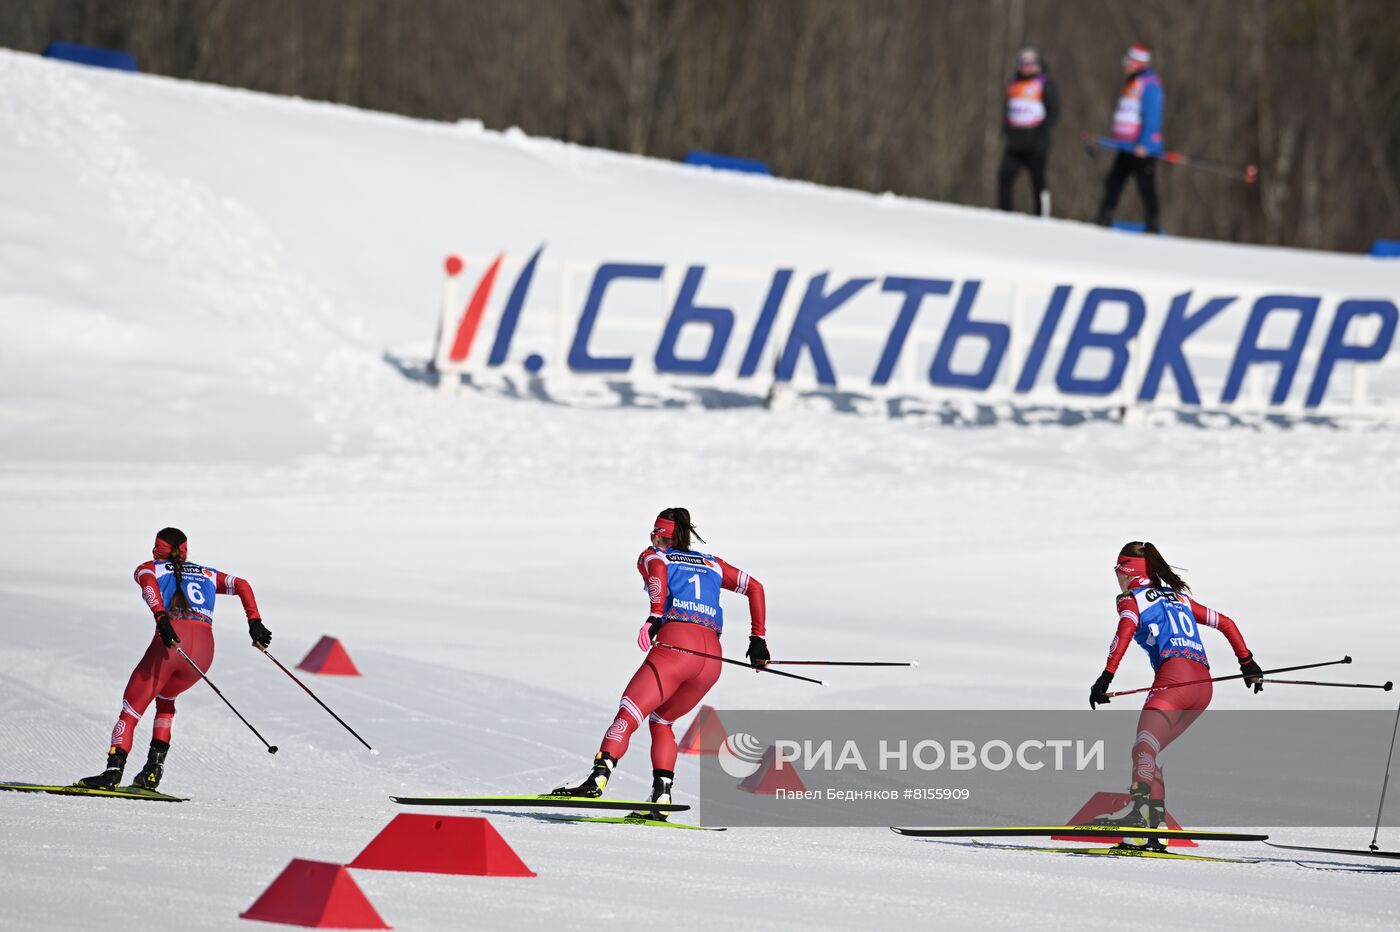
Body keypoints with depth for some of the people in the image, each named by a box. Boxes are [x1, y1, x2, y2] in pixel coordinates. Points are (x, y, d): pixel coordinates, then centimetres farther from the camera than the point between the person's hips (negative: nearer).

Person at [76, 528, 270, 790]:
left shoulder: (150, 568, 22)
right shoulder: (208, 574, 33)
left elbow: (147, 581, -2)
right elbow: (242, 585, 21)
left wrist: (161, 618, -17)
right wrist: (255, 623, 13)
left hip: (171, 642, -4)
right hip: (204, 648, 4)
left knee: (132, 708, 2)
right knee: (165, 699, 30)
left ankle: (114, 768, -22)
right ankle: (153, 771, 16)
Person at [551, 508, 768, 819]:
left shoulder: (652, 557, 19)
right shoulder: (713, 564, 32)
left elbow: (658, 569, -5)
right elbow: (755, 588, 30)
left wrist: (655, 616, -19)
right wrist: (758, 639, 30)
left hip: (674, 645, -5)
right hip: (712, 656, 5)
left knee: (628, 716, -13)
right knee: (661, 720, 24)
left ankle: (599, 775, -38)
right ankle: (661, 796, 7)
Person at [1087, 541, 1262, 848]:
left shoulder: (1131, 599, 12)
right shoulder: (1179, 597, 32)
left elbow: (1126, 630, -9)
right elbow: (1226, 624, 33)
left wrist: (1106, 677, -17)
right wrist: (1248, 664, 37)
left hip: (1174, 676, -7)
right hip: (1204, 686, 7)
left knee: (1143, 748, -24)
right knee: (1146, 753, 16)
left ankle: (1139, 806, -51)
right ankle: (1152, 828, 5)